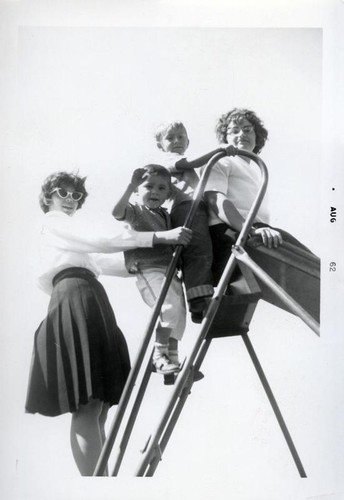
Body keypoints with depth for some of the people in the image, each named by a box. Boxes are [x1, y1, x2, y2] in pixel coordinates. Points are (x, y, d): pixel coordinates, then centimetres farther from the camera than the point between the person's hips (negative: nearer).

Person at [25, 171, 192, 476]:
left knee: (97, 406, 3)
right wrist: (158, 237, -15)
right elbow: (100, 243, -9)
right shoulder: (54, 221, 8)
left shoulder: (64, 230, 35)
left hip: (88, 302, 9)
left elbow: (100, 262, 31)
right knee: (87, 406, -17)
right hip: (77, 297, -9)